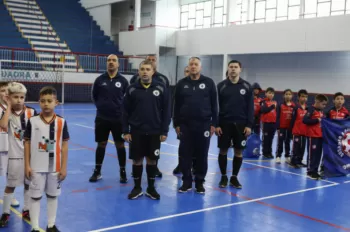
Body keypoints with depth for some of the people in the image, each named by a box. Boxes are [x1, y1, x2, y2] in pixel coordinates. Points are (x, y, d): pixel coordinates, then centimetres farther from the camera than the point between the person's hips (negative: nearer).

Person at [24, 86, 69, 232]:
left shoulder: (61, 122, -5)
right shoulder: (32, 121, -5)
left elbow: (64, 145, -1)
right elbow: (27, 143, -1)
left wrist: (64, 167, -2)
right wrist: (27, 165, -3)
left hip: (55, 167, 1)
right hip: (36, 167, -1)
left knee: (53, 195, 13)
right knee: (35, 196, 7)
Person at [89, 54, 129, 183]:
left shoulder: (123, 81, -2)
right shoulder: (99, 80, 0)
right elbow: (94, 96, 13)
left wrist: (122, 108, 0)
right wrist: (100, 106, 7)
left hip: (118, 119, -1)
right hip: (102, 118, 1)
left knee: (120, 145, 5)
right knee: (101, 144, 10)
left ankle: (123, 172, 17)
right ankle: (97, 172, 21)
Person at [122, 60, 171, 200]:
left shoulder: (161, 88, -2)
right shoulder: (132, 89, 0)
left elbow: (166, 111, 0)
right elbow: (126, 112, 2)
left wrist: (164, 131, -3)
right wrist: (125, 131, -2)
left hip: (155, 132, 0)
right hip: (136, 131, 0)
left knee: (152, 160, 8)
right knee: (137, 160, 7)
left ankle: (151, 188, 22)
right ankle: (137, 188, 21)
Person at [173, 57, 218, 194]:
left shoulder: (209, 83, 2)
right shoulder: (182, 84, 6)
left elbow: (214, 104, 2)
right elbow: (177, 105, 8)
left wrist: (214, 123, -2)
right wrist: (176, 124, 4)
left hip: (203, 124, -1)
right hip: (185, 125, 1)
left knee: (202, 155, 5)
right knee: (185, 155, 4)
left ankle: (200, 182, 17)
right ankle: (186, 181, 16)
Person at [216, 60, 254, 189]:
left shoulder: (247, 86, 3)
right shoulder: (221, 86, 1)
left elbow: (250, 107, 2)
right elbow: (216, 106, 0)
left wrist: (249, 125, -4)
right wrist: (216, 124, -6)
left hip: (241, 124, 1)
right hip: (224, 123, -1)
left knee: (239, 151, 6)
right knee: (223, 150, 4)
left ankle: (234, 177, 19)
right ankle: (223, 177, 18)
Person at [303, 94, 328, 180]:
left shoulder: (322, 111, 14)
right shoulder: (311, 110, -11)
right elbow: (305, 120, -20)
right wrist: (317, 120, -19)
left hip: (320, 135, 8)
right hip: (313, 135, -8)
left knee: (318, 154, 11)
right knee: (312, 153, -4)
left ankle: (315, 171, 19)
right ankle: (310, 171, 3)